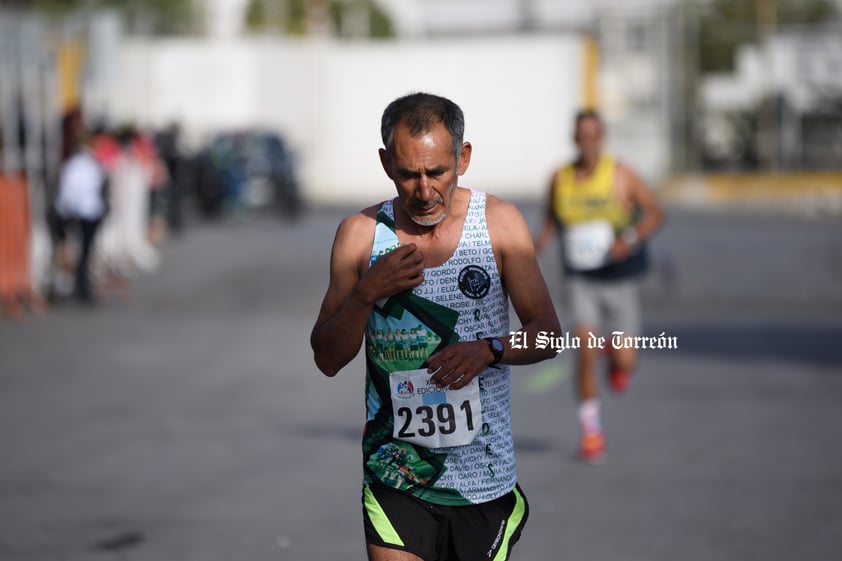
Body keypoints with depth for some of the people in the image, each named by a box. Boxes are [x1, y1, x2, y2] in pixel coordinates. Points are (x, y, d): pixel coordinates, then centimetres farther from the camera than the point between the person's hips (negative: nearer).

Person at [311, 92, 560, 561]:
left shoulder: (500, 222, -1)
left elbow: (549, 335, 2)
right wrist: (367, 293, -14)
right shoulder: (360, 234, 0)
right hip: (397, 477, 0)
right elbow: (327, 359, 2)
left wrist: (489, 349, -17)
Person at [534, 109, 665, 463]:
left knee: (624, 362, -3)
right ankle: (591, 431, -1)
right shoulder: (560, 179, -5)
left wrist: (630, 239, -23)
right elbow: (552, 218, 12)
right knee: (585, 350, -16)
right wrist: (542, 241, -8)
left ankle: (615, 356, 37)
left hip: (619, 279, -1)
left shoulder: (621, 175, -12)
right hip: (581, 280, 1)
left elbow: (655, 213, -6)